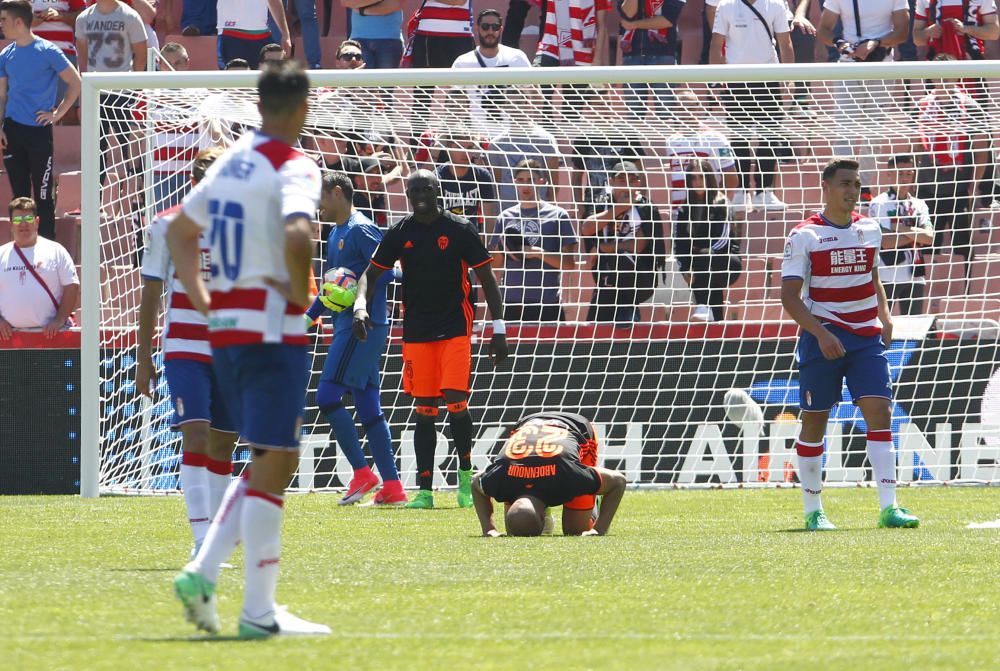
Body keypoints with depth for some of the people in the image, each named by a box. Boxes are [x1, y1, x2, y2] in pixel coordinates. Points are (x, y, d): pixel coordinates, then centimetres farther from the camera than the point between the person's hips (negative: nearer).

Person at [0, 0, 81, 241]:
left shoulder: (47, 52, -7)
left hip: (39, 131, -5)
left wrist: (57, 114, -7)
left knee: (43, 196, -2)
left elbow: (75, 83, -3)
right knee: (19, 194, 9)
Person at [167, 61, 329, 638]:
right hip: (274, 330, -8)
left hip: (226, 326, 8)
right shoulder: (294, 168, -13)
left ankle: (204, 572, 5)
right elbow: (296, 237, -32)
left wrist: (204, 301, 20)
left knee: (269, 461, 17)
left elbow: (179, 230, 24)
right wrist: (302, 295, -15)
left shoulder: (230, 162, 13)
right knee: (274, 464, -5)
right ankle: (259, 611, -5)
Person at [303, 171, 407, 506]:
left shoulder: (361, 230, -10)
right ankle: (391, 487, 6)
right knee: (368, 408, 7)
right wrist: (308, 316, 29)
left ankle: (362, 473, -8)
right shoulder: (336, 235, 20)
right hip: (347, 324, 10)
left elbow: (385, 271, -18)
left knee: (328, 396, -12)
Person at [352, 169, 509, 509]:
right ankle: (424, 490, 3)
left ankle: (466, 472, 8)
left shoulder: (460, 230, -3)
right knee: (424, 410, 1)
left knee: (456, 402, -13)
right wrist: (360, 306, -11)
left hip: (455, 328, -3)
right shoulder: (400, 233, 4)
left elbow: (486, 278, 0)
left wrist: (498, 328, -4)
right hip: (416, 333, 3)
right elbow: (371, 274, 9)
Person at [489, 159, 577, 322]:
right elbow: (495, 263, 15)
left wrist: (539, 253, -14)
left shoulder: (557, 215, 3)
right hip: (512, 303, 3)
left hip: (548, 303, -3)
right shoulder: (505, 218, 12)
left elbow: (570, 264, -1)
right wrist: (504, 249, -6)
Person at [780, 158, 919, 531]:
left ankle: (889, 507, -14)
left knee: (879, 412, -10)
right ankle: (813, 511, 14)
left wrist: (884, 317, 12)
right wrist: (821, 333, -22)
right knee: (814, 420, 3)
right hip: (823, 339, -4)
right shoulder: (804, 236, -6)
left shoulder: (870, 230, 10)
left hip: (867, 338, 4)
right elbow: (789, 296, -11)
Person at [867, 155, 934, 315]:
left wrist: (903, 229, -15)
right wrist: (916, 235, -7)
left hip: (914, 277, 5)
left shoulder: (918, 205, 10)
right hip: (886, 277, -5)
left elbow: (929, 237, -5)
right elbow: (886, 242, -15)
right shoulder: (879, 204, -4)